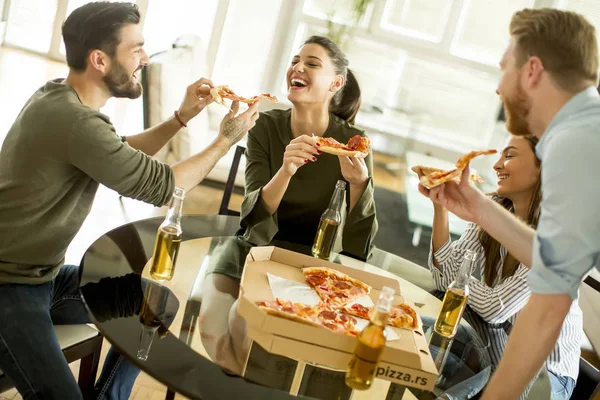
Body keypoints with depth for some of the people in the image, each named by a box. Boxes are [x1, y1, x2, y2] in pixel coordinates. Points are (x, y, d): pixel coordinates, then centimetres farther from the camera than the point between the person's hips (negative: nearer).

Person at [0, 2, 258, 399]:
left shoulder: (59, 95, 1)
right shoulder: (75, 120, -29)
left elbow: (123, 155, 16)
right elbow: (163, 187, -19)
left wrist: (182, 117, 4)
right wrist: (226, 139, -7)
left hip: (46, 273, 10)